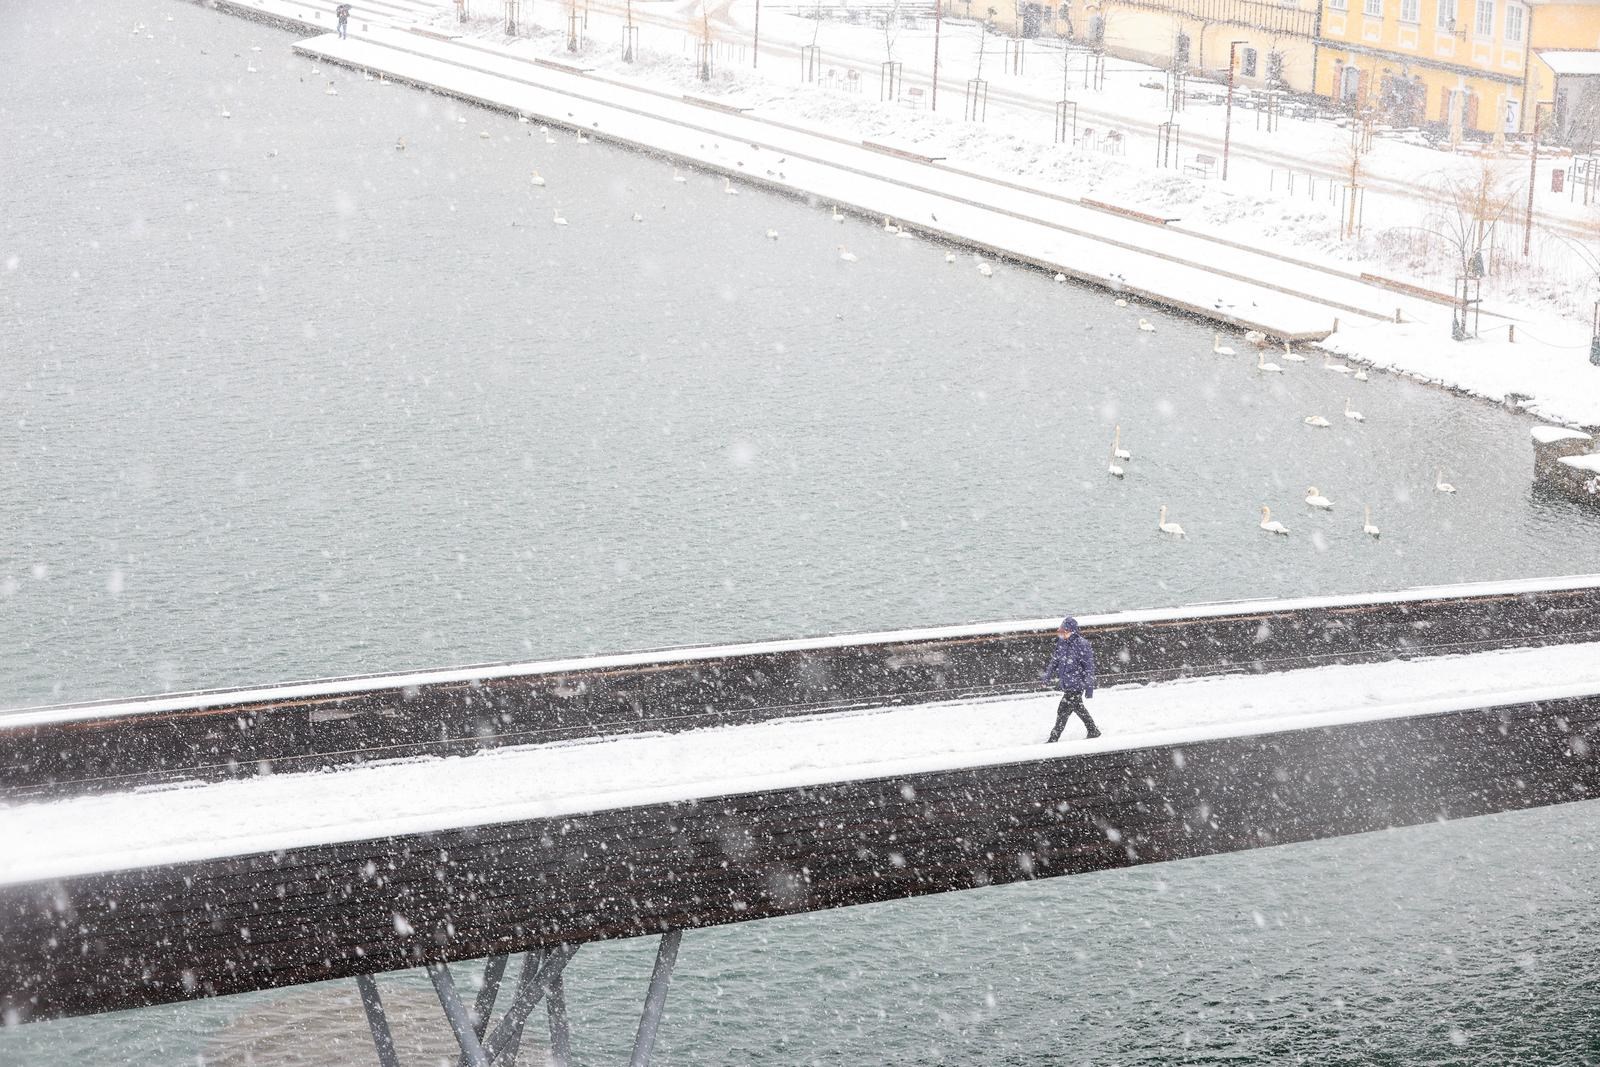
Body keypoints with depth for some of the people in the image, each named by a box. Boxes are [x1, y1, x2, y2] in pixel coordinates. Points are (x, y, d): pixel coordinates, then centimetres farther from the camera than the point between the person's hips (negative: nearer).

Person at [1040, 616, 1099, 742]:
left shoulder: (1082, 644, -18)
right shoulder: (1061, 642, 3)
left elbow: (1089, 666, -14)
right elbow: (1055, 660, 18)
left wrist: (1089, 686, -14)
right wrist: (1047, 675, 15)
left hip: (1076, 684, -8)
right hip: (1066, 684, 8)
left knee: (1063, 710, -7)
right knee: (1078, 708, 20)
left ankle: (1054, 739, 0)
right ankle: (1093, 732, 35)